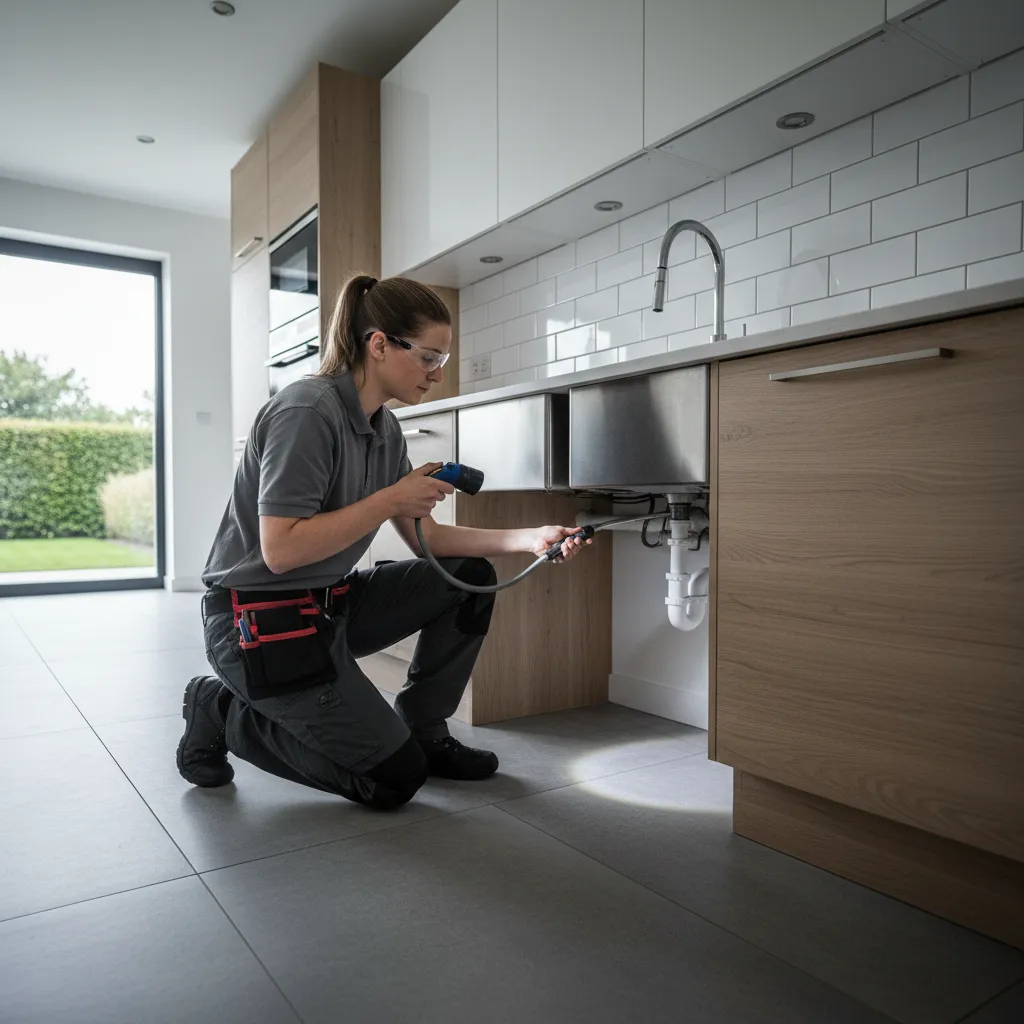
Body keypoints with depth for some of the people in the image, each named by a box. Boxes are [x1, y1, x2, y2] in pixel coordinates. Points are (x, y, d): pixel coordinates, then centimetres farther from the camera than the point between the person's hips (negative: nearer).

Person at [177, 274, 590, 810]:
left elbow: (424, 538, 5)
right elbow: (280, 550, -28)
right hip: (262, 622, -8)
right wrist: (392, 499, -23)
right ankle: (225, 714, 9)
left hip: (331, 605, 9)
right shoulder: (308, 411, -22)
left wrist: (530, 539, -4)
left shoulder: (384, 428, 4)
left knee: (470, 578, 2)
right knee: (394, 778, -4)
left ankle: (423, 732, 15)